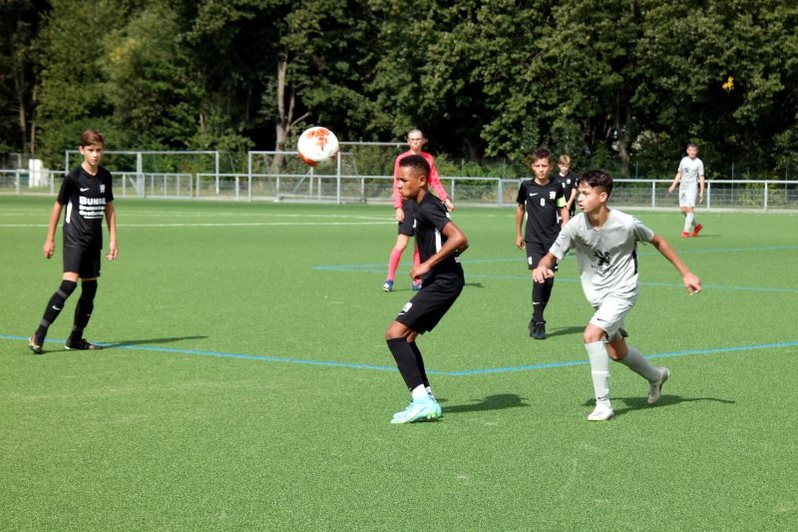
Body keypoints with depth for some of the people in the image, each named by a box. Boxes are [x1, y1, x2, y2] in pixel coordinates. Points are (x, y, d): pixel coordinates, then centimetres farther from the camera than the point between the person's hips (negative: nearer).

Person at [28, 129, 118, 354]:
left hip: (94, 239, 6)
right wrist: (50, 239, 3)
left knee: (90, 287, 6)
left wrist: (113, 240, 12)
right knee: (69, 283, -21)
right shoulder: (73, 177, -9)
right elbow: (59, 206, 1)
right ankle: (39, 335, -19)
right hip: (74, 237, -6)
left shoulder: (105, 176, 6)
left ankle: (76, 339, 18)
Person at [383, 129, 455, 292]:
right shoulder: (401, 159, -1)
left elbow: (435, 182, 13)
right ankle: (389, 279, -8)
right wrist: (398, 207, -11)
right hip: (408, 203, -4)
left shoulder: (429, 159, 10)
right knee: (402, 243, -12)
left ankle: (417, 281, 11)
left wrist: (446, 199, 2)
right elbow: (397, 185, -3)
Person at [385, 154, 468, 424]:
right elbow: (460, 243, 24)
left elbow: (458, 238, -27)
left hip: (443, 282, -10)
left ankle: (422, 400, -16)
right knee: (406, 338, 14)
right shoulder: (429, 205, 16)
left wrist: (428, 264, -21)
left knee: (395, 333, -13)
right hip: (442, 281, 10)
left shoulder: (427, 208, -15)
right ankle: (427, 401, 15)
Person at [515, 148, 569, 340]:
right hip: (534, 239, -2)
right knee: (539, 277, -15)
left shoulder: (556, 187, 1)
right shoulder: (526, 186, 1)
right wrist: (518, 234, 19)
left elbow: (563, 209, 10)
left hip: (553, 239, 2)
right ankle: (538, 323, -9)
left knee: (549, 281, 3)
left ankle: (536, 319, 21)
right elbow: (520, 208, 14)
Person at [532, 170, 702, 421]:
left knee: (591, 335, -25)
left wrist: (685, 273, 1)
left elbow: (657, 241, -4)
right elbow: (552, 255, -8)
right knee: (616, 352, 17)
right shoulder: (575, 226, -15)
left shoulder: (626, 224, -21)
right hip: (597, 295, 5)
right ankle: (656, 376, 48)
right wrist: (541, 267, -34)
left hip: (622, 291, -5)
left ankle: (603, 404, -17)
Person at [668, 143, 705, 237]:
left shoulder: (699, 162, -2)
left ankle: (686, 231, -14)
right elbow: (679, 174, 20)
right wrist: (673, 185, 13)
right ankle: (697, 226, 23)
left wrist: (701, 192, -8)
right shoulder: (684, 160, 11)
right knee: (683, 209, 3)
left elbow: (701, 178, -3)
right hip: (682, 187, 5)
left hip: (692, 187, -5)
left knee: (690, 208, -15)